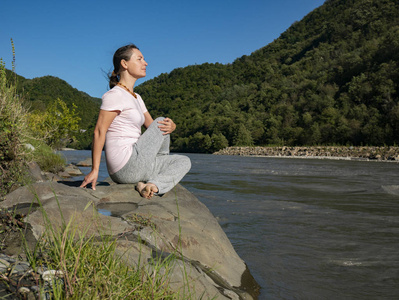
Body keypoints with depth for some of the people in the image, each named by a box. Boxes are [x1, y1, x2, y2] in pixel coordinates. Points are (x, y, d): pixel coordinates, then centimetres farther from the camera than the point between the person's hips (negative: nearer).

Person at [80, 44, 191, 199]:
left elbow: (152, 127, 18)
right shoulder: (115, 95, -11)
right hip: (126, 167, -9)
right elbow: (99, 131, -15)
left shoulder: (136, 98, 17)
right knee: (161, 121, 1)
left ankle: (153, 185, -6)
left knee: (184, 161, 14)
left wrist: (171, 126, -6)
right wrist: (95, 170, -16)